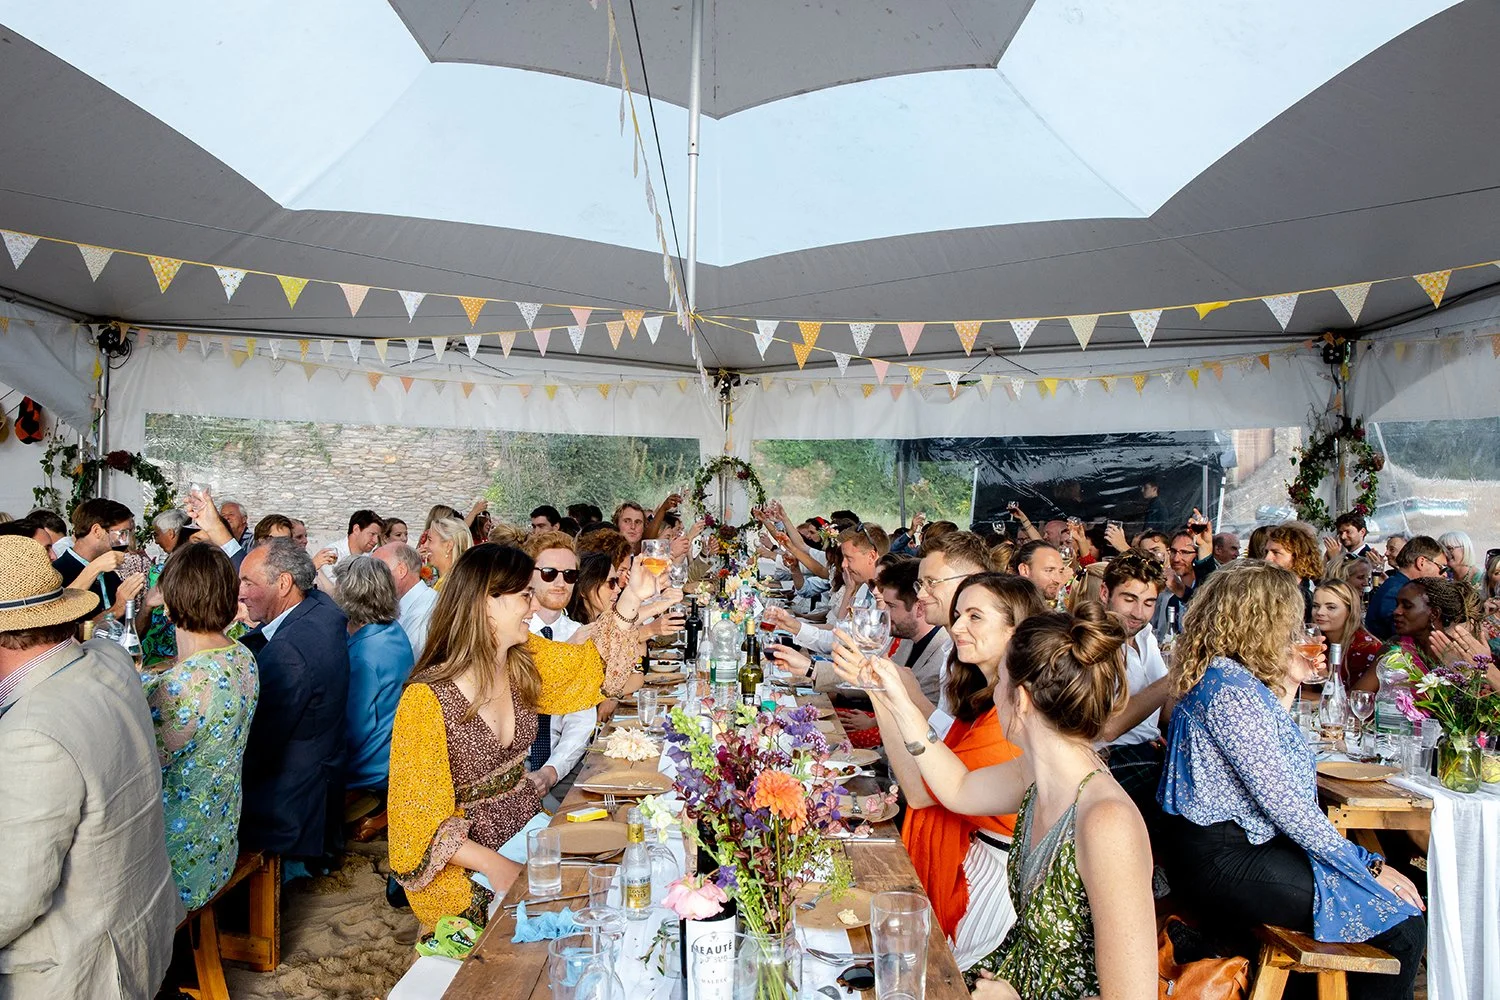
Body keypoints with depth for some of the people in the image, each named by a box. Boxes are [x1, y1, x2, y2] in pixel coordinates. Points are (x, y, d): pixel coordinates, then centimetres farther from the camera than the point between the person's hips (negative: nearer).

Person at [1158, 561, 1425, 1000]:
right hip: (1225, 861, -10)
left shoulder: (1221, 673, 11)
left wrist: (1288, 684, 22)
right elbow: (1282, 800, -21)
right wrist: (1368, 864, -12)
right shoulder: (1231, 688, -20)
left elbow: (1274, 765, 26)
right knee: (1402, 927, -8)